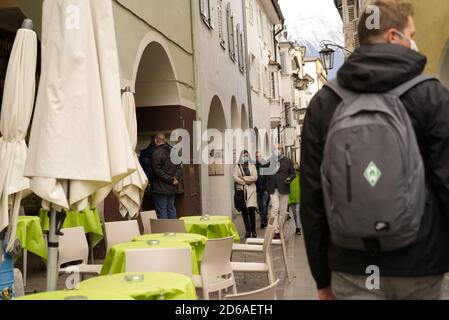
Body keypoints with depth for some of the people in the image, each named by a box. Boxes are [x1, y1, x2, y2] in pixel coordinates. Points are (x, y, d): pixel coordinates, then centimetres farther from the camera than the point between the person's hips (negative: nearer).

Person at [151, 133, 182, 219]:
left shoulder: (156, 153, -13)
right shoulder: (173, 151, 11)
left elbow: (157, 171, -17)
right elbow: (178, 168, 14)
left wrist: (171, 180, -13)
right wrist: (176, 178, 3)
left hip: (160, 188, -7)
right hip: (172, 188, 7)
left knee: (161, 210, -3)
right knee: (171, 208, 14)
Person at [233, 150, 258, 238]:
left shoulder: (252, 166, 11)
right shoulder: (237, 166, 9)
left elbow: (255, 177, -3)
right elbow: (235, 178, -5)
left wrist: (244, 178, -7)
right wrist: (246, 182, -9)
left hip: (251, 190, 0)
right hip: (241, 190, 1)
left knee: (251, 210, -11)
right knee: (244, 211, 1)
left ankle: (253, 230, -3)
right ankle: (248, 231, 8)